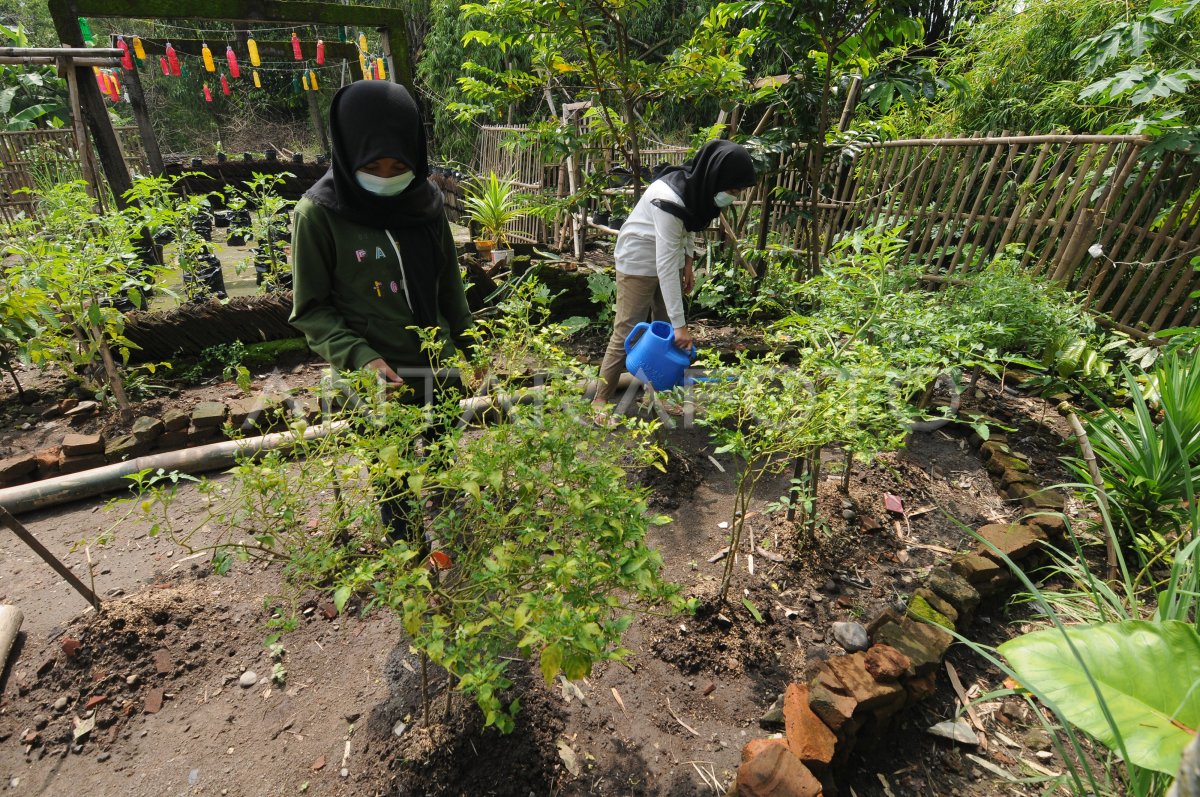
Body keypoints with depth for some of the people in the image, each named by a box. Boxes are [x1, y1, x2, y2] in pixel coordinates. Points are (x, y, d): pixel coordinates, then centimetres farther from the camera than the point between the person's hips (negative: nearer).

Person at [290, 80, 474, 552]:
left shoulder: (425, 200, -1)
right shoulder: (319, 213, -13)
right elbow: (310, 310, -8)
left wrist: (466, 345, 13)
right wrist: (361, 357, -22)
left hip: (439, 370, 4)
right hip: (381, 378, -4)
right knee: (396, 484, 12)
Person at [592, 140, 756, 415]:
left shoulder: (697, 186, -9)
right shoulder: (669, 200, -33)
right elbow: (665, 266, -34)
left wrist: (688, 262, 5)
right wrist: (680, 323, -33)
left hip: (669, 257, 8)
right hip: (640, 261, -8)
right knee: (627, 332, -4)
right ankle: (601, 399, 9)